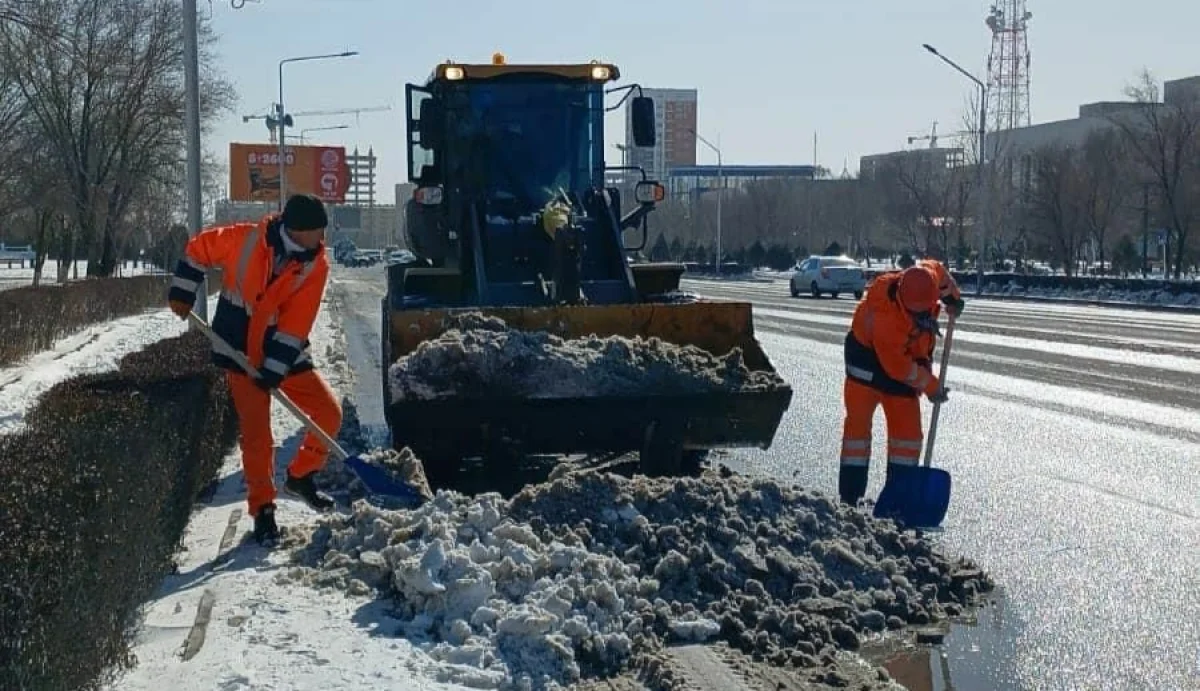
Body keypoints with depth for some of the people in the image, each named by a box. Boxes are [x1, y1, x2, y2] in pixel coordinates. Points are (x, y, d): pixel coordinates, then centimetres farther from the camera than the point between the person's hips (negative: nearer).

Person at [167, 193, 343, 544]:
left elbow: (296, 325, -16)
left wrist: (275, 370, -20)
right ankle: (262, 510, 7)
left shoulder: (316, 264, -13)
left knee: (329, 412, -2)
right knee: (256, 434, -5)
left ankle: (300, 476, 21)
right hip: (242, 353, -3)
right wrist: (182, 292, -1)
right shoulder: (245, 240, -17)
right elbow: (200, 247, 0)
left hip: (286, 354, 3)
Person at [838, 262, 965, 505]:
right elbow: (898, 367, -30)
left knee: (908, 428, 1)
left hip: (909, 357, 7)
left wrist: (953, 298, 17)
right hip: (869, 357, -6)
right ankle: (849, 496, -10)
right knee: (858, 423, -12)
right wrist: (931, 386, -19)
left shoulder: (928, 274, -23)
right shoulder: (884, 316, -39)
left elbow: (940, 270, 6)